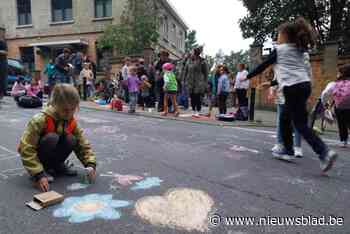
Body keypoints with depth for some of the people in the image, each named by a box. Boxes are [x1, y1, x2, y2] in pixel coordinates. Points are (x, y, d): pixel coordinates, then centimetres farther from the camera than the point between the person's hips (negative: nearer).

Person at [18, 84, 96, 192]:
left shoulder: (72, 122, -12)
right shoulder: (40, 120, -29)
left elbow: (83, 145, -10)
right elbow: (26, 149, -30)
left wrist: (90, 165, -25)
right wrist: (38, 174, -36)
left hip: (52, 156, 5)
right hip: (34, 154, -5)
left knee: (71, 140, -23)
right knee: (51, 138, -33)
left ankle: (58, 165, 3)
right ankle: (43, 169, -13)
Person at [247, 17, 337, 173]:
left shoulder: (279, 49, 3)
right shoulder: (301, 51, 24)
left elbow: (263, 66, 7)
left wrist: (247, 76, 19)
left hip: (293, 88, -8)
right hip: (305, 85, 8)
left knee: (300, 124, -7)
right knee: (285, 119, 18)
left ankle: (324, 152, -18)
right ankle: (288, 150, 23)